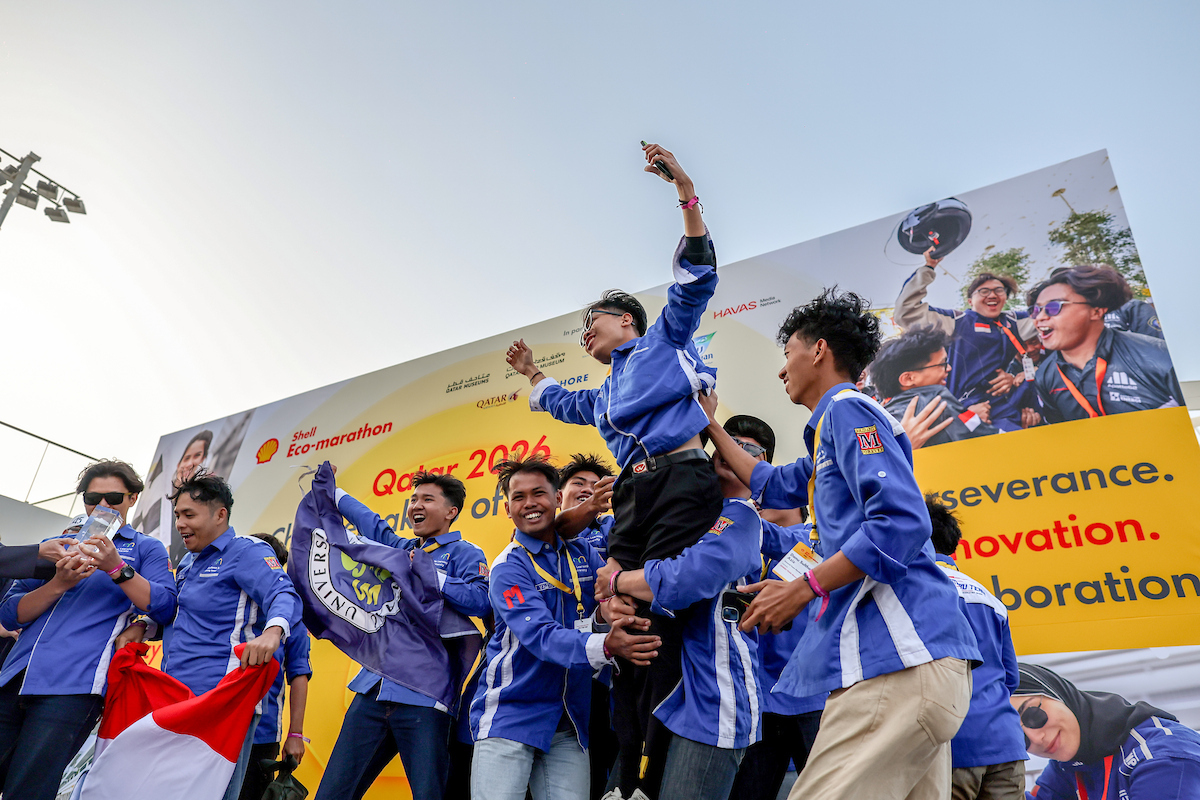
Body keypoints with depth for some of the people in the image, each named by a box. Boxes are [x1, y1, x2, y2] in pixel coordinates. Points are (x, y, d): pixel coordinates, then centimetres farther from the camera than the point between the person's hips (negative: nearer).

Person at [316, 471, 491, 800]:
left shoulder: (464, 553, 0)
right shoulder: (399, 549, 19)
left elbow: (480, 600, -18)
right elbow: (366, 519, 36)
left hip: (423, 698, -6)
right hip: (374, 692, 6)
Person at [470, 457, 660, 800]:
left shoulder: (583, 553, 6)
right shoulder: (508, 568, -11)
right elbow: (541, 636, -23)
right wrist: (605, 646, -38)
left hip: (569, 720, 4)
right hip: (510, 715, -4)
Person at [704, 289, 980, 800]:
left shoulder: (848, 408, -3)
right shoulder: (833, 427, 28)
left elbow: (902, 522, -17)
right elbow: (771, 486, 42)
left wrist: (803, 588, -13)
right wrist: (711, 426, 46)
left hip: (901, 656, -10)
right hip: (908, 659, 10)